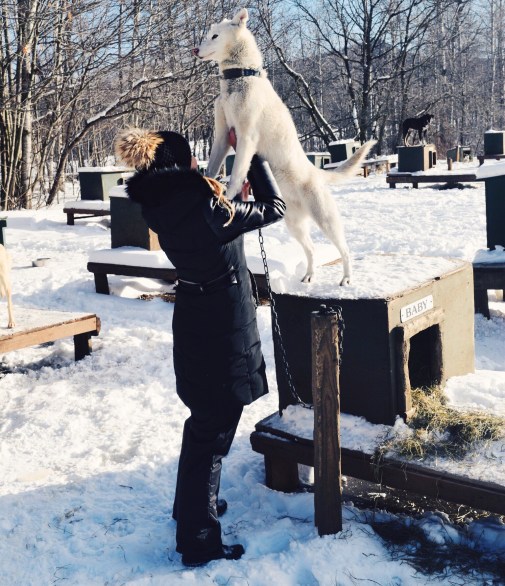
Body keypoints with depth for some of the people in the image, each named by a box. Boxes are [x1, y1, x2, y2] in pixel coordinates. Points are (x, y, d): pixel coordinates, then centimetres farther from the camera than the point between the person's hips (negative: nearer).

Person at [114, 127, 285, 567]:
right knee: (213, 431, 1)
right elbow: (273, 208, -11)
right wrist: (253, 154, -1)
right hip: (223, 329, -8)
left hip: (193, 322, 8)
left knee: (203, 420, 25)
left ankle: (192, 503, 42)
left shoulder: (162, 207, 0)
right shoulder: (203, 207, -24)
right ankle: (199, 540, 11)